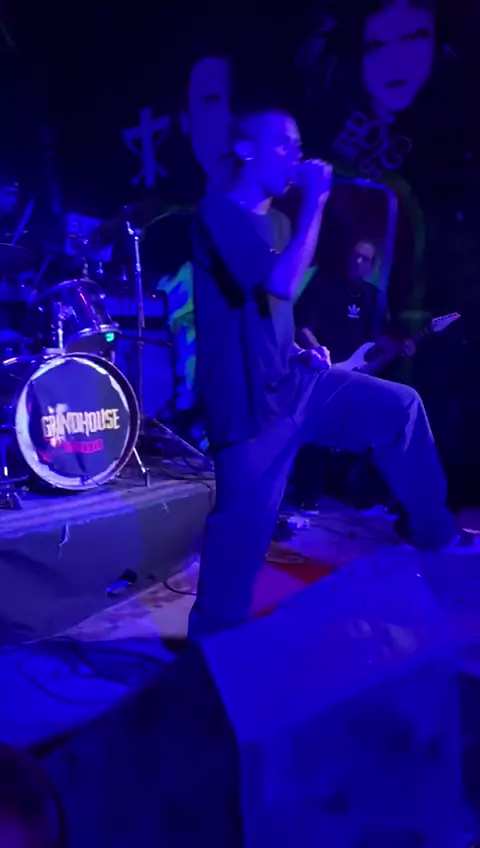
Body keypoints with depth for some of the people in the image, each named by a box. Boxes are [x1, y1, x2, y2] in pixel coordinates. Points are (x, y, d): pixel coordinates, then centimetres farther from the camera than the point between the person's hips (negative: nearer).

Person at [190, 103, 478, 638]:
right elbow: (282, 285, -27)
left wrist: (300, 351, 11)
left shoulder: (261, 220, 16)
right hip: (250, 400, -9)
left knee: (400, 407, 10)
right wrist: (314, 200, -19)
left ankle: (432, 533, 24)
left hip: (292, 381, 9)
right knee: (244, 525, -2)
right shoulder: (218, 213, -12)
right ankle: (214, 640, 22)